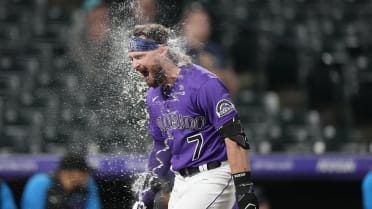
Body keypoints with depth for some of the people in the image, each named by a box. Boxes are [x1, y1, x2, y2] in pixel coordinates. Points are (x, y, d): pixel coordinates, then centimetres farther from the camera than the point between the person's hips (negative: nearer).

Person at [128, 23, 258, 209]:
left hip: (213, 179, -8)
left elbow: (234, 137, -20)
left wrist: (244, 189, -24)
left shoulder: (204, 84, -17)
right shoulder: (154, 96, 10)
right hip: (182, 183, 8)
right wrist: (147, 193, 19)